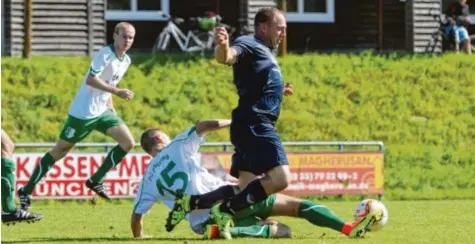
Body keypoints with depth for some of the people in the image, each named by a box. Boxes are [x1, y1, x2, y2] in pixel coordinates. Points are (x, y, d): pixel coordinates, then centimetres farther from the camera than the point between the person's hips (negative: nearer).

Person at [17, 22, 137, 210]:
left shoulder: (126, 61, 10)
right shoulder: (104, 54, -17)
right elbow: (91, 80, -25)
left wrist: (110, 108, 13)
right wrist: (117, 91, -27)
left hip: (102, 111, 8)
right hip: (83, 112, -8)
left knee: (128, 142, -3)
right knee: (60, 151, -2)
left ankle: (95, 181, 7)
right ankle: (27, 191, 8)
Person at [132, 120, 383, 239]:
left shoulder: (148, 180, 18)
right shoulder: (178, 147, 8)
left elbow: (136, 217, 15)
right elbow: (204, 126, -8)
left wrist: (139, 238, 32)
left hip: (202, 223, 4)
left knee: (282, 231, 8)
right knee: (295, 205, 2)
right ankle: (348, 227, -15)